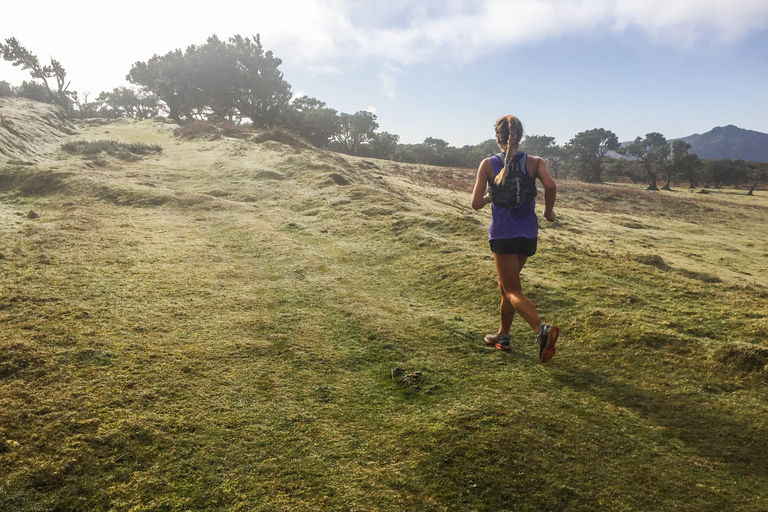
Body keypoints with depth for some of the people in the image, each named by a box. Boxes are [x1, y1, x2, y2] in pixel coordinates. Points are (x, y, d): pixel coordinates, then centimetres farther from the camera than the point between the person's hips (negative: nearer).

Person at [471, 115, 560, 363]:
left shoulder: (488, 164, -4)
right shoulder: (535, 162, 0)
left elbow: (476, 203, -8)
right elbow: (550, 186, -17)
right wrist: (548, 211, 0)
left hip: (503, 233, -4)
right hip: (528, 234, 4)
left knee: (513, 291, -1)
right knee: (507, 284, 20)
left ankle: (542, 329, -25)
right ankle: (502, 335, 31)